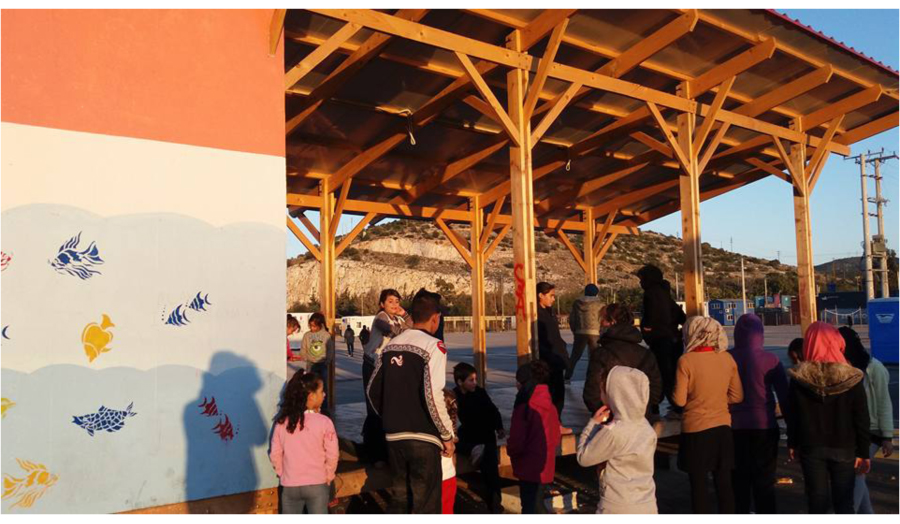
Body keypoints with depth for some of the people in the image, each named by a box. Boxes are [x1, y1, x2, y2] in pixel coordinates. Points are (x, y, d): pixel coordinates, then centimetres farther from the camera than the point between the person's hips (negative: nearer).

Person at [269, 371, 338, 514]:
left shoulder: (282, 422, -7)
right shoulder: (324, 422, -16)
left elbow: (275, 454, -1)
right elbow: (332, 455, -12)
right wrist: (328, 477, 5)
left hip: (289, 485, 3)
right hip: (316, 485, -3)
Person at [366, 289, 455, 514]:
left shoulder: (391, 345, 8)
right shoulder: (433, 346, -11)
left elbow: (373, 390, 11)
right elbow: (433, 396, -19)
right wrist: (447, 435, -9)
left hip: (394, 436, 6)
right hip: (424, 438, -6)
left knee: (399, 499, 18)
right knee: (425, 505, 2)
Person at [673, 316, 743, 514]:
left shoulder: (686, 361, -15)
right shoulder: (727, 358, -2)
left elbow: (679, 400, -12)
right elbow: (737, 396, 5)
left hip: (696, 430, -4)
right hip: (722, 427, 4)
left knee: (698, 483, 8)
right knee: (724, 482, 12)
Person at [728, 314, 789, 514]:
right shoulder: (770, 359, -9)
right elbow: (784, 395, -5)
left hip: (735, 425, 1)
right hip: (764, 425, -1)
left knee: (739, 480, 14)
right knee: (764, 481, 11)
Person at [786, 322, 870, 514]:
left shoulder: (799, 379, -7)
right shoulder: (852, 379, -10)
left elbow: (792, 416, 0)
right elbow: (862, 420, -6)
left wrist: (792, 444, 10)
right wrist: (863, 452, 1)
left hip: (811, 448, 1)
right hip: (844, 449, 0)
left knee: (817, 500, 9)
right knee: (844, 501, 11)